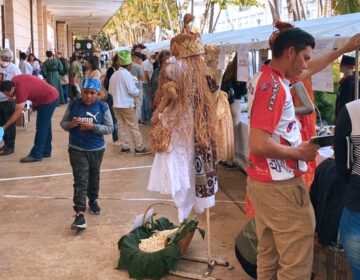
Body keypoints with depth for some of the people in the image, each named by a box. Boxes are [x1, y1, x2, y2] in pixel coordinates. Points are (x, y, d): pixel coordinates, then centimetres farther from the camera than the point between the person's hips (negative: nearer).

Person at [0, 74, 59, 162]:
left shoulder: (21, 89, -29)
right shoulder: (14, 80, -3)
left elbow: (18, 113, -30)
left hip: (48, 100, -10)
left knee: (41, 128, -7)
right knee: (45, 127, 15)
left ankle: (36, 155, -3)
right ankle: (46, 152, 24)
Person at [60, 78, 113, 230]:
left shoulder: (103, 107, -7)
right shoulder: (73, 105, -4)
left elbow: (109, 128, -8)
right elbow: (63, 124, 3)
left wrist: (93, 126, -22)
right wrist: (71, 124, -20)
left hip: (96, 149, 1)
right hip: (77, 149, -1)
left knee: (94, 177, 21)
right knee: (80, 180, -8)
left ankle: (93, 201, 46)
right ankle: (80, 214, -11)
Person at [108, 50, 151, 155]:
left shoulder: (114, 75, 8)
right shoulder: (126, 74, -14)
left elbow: (110, 91, 13)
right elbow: (132, 90, -18)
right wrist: (138, 91, 2)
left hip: (116, 105, 7)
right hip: (126, 105, -7)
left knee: (121, 125, 12)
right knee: (134, 127, 0)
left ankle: (124, 147, 16)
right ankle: (139, 148, 4)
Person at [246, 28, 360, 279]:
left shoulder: (268, 77, 9)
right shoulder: (273, 86, -21)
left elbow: (309, 70, 28)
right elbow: (259, 144, -29)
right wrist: (299, 152, -15)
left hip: (263, 181, 10)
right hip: (280, 185, -10)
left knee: (268, 255, 19)